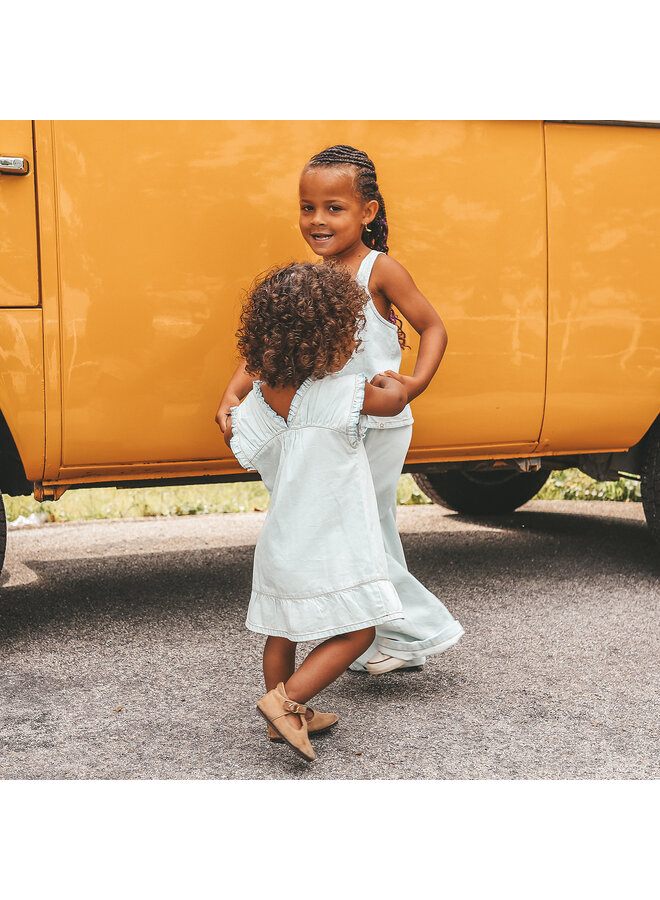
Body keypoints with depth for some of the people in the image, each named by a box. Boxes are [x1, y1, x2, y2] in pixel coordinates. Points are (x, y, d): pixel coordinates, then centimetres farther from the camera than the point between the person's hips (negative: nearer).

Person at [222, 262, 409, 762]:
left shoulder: (253, 407, -4)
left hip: (280, 545, 7)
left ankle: (285, 719, 32)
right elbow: (395, 399, -2)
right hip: (330, 549, -7)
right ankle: (286, 700, -7)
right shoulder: (345, 395, -19)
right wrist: (388, 380, 20)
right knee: (356, 632, 4)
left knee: (283, 632, 19)